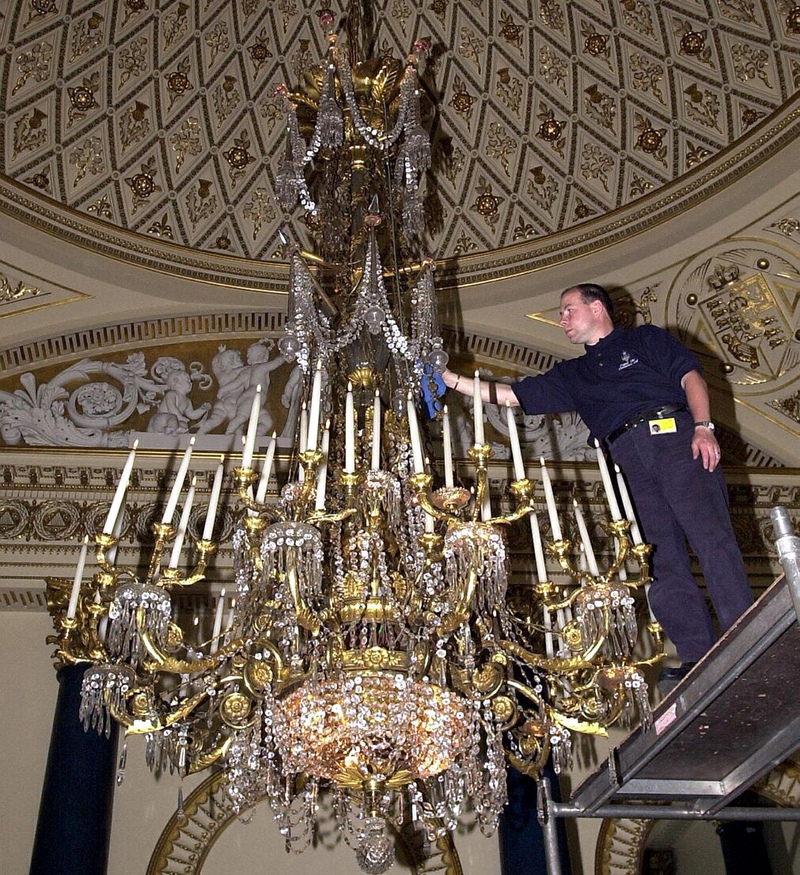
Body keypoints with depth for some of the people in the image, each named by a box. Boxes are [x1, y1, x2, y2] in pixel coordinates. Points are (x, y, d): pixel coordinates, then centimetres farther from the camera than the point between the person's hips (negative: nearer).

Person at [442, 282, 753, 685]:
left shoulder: (645, 339, 19)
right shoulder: (572, 375, 29)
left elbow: (690, 376, 7)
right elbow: (509, 394, 26)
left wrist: (703, 427, -10)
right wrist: (451, 379, 20)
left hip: (675, 437, -4)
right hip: (629, 462, 4)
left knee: (711, 537, -16)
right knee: (662, 559, -7)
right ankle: (698, 658, -9)